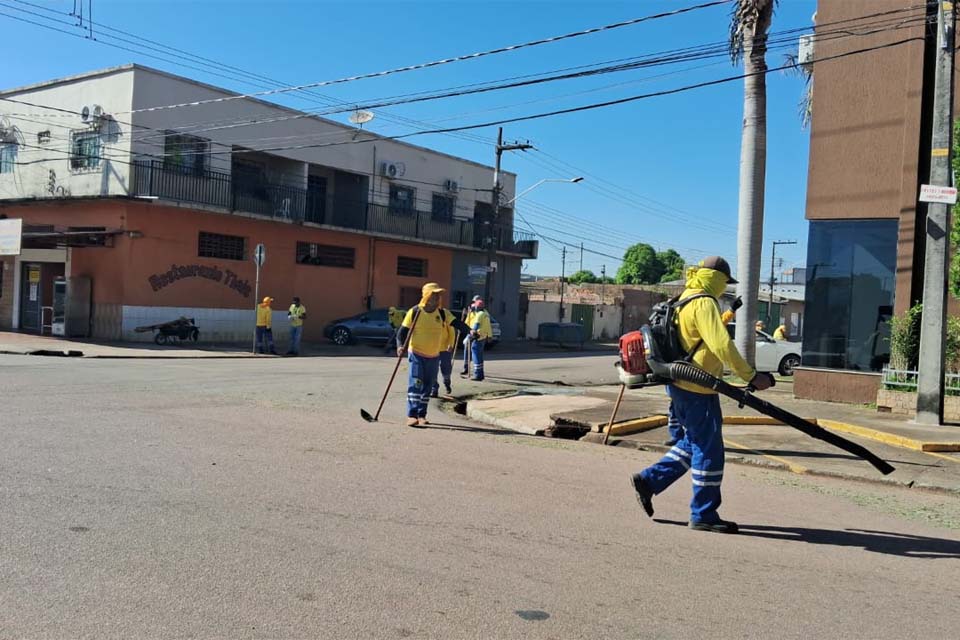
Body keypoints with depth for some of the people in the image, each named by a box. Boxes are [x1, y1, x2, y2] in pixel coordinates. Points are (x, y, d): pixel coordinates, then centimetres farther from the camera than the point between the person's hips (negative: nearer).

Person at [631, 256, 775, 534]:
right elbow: (722, 345, -25)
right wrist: (751, 376, -23)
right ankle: (704, 515, 7)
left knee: (694, 443, 19)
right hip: (697, 387, -10)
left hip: (680, 383, 10)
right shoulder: (704, 303, -16)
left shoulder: (684, 300, 16)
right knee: (709, 450, -1)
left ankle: (649, 480, 18)